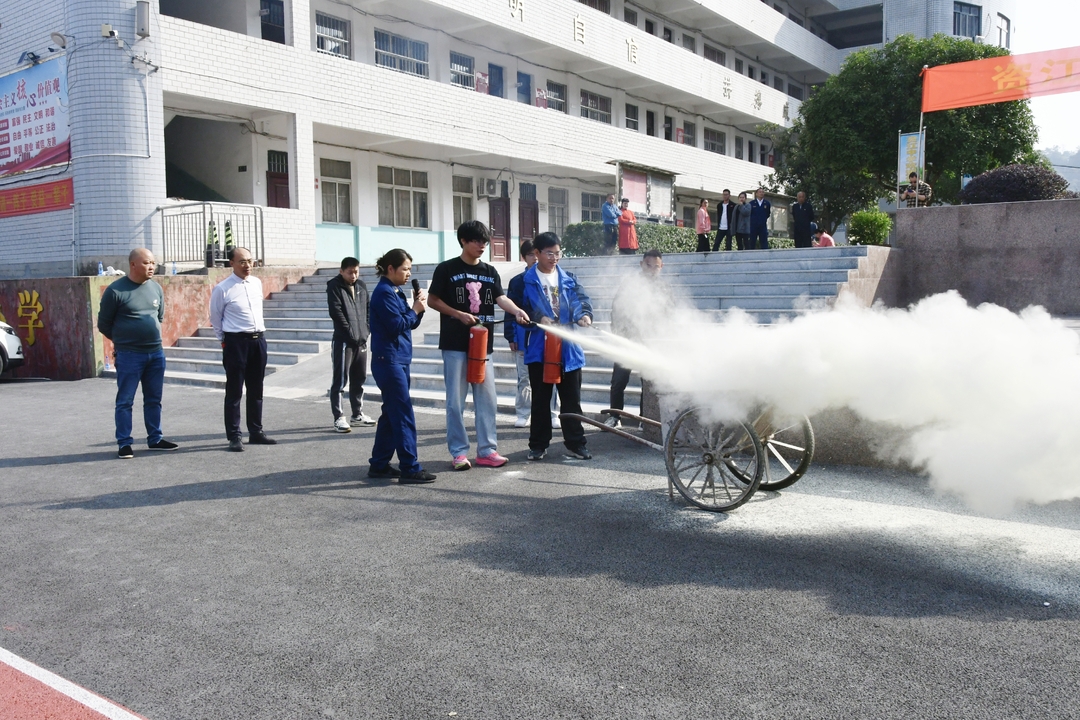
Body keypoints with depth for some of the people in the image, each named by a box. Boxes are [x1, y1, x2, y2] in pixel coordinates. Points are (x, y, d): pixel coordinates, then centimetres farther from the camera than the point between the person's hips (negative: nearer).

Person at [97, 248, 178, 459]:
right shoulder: (116, 290, -10)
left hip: (156, 353, 5)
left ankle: (155, 439, 23)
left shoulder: (156, 288, 6)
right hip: (129, 355, -5)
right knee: (125, 401, 1)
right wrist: (124, 340, 9)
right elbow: (104, 324, -1)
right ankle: (124, 444, 8)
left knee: (154, 400, 13)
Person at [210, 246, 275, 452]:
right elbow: (215, 318, 1)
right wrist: (224, 340, 6)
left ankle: (256, 432, 24)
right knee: (234, 391, 0)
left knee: (256, 389, 13)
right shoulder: (222, 289, -10)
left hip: (259, 339, 6)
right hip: (236, 342, -6)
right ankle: (234, 437, 7)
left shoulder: (257, 283, 7)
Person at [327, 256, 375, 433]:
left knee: (359, 379, 14)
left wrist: (365, 331, 4)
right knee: (340, 380, -3)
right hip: (343, 340, -7)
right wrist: (350, 333, -15)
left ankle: (357, 414, 25)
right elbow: (336, 312, -14)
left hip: (361, 340, 7)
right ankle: (339, 418, 1)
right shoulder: (334, 286, -7)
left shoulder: (361, 286, 11)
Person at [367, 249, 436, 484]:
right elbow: (397, 325, -20)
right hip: (389, 361, -10)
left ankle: (379, 464, 21)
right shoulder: (384, 292, -13)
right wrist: (415, 309, -7)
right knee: (404, 416, -9)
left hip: (398, 360, 10)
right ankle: (410, 469, -7)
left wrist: (418, 309, -2)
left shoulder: (395, 292, 15)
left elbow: (410, 324, 15)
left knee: (391, 414, 13)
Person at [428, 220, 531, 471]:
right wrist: (459, 314, -14)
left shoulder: (490, 272, 10)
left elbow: (500, 297, -4)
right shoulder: (447, 269, -2)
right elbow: (433, 301, -1)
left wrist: (517, 311, -24)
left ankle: (487, 450, 12)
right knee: (456, 400, 0)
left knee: (487, 399, 5)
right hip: (455, 344, -4)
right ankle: (459, 451, 8)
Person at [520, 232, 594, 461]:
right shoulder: (527, 281, 0)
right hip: (539, 347, -2)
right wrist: (539, 318, -22)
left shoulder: (568, 279, 9)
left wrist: (585, 314, -24)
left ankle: (575, 443, 18)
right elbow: (523, 307, -5)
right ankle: (538, 444, 17)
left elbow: (580, 298, -2)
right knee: (541, 399, 7)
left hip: (568, 348, 3)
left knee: (571, 399, 8)